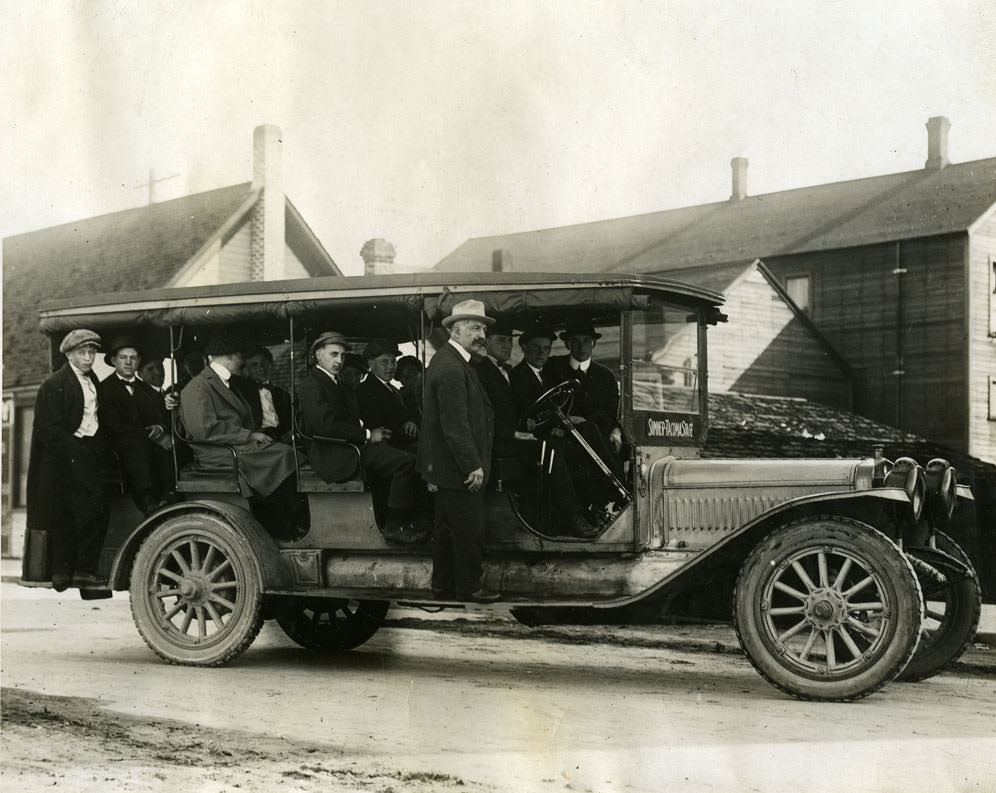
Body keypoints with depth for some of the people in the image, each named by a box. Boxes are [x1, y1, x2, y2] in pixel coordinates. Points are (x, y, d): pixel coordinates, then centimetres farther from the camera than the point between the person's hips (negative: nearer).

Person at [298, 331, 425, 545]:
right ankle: (395, 527, -15)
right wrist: (367, 435, -14)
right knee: (405, 461, -21)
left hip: (351, 446, 10)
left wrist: (372, 431, 1)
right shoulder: (311, 385, -8)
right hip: (334, 455, -10)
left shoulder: (338, 385, 23)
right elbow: (326, 426, -19)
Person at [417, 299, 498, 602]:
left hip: (445, 465, 11)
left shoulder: (446, 360, 12)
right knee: (469, 529, -1)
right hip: (459, 466, -11)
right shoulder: (451, 369, -21)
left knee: (447, 527, 17)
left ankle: (443, 585, 26)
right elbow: (456, 425, -24)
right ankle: (469, 586, 9)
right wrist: (473, 466, -22)